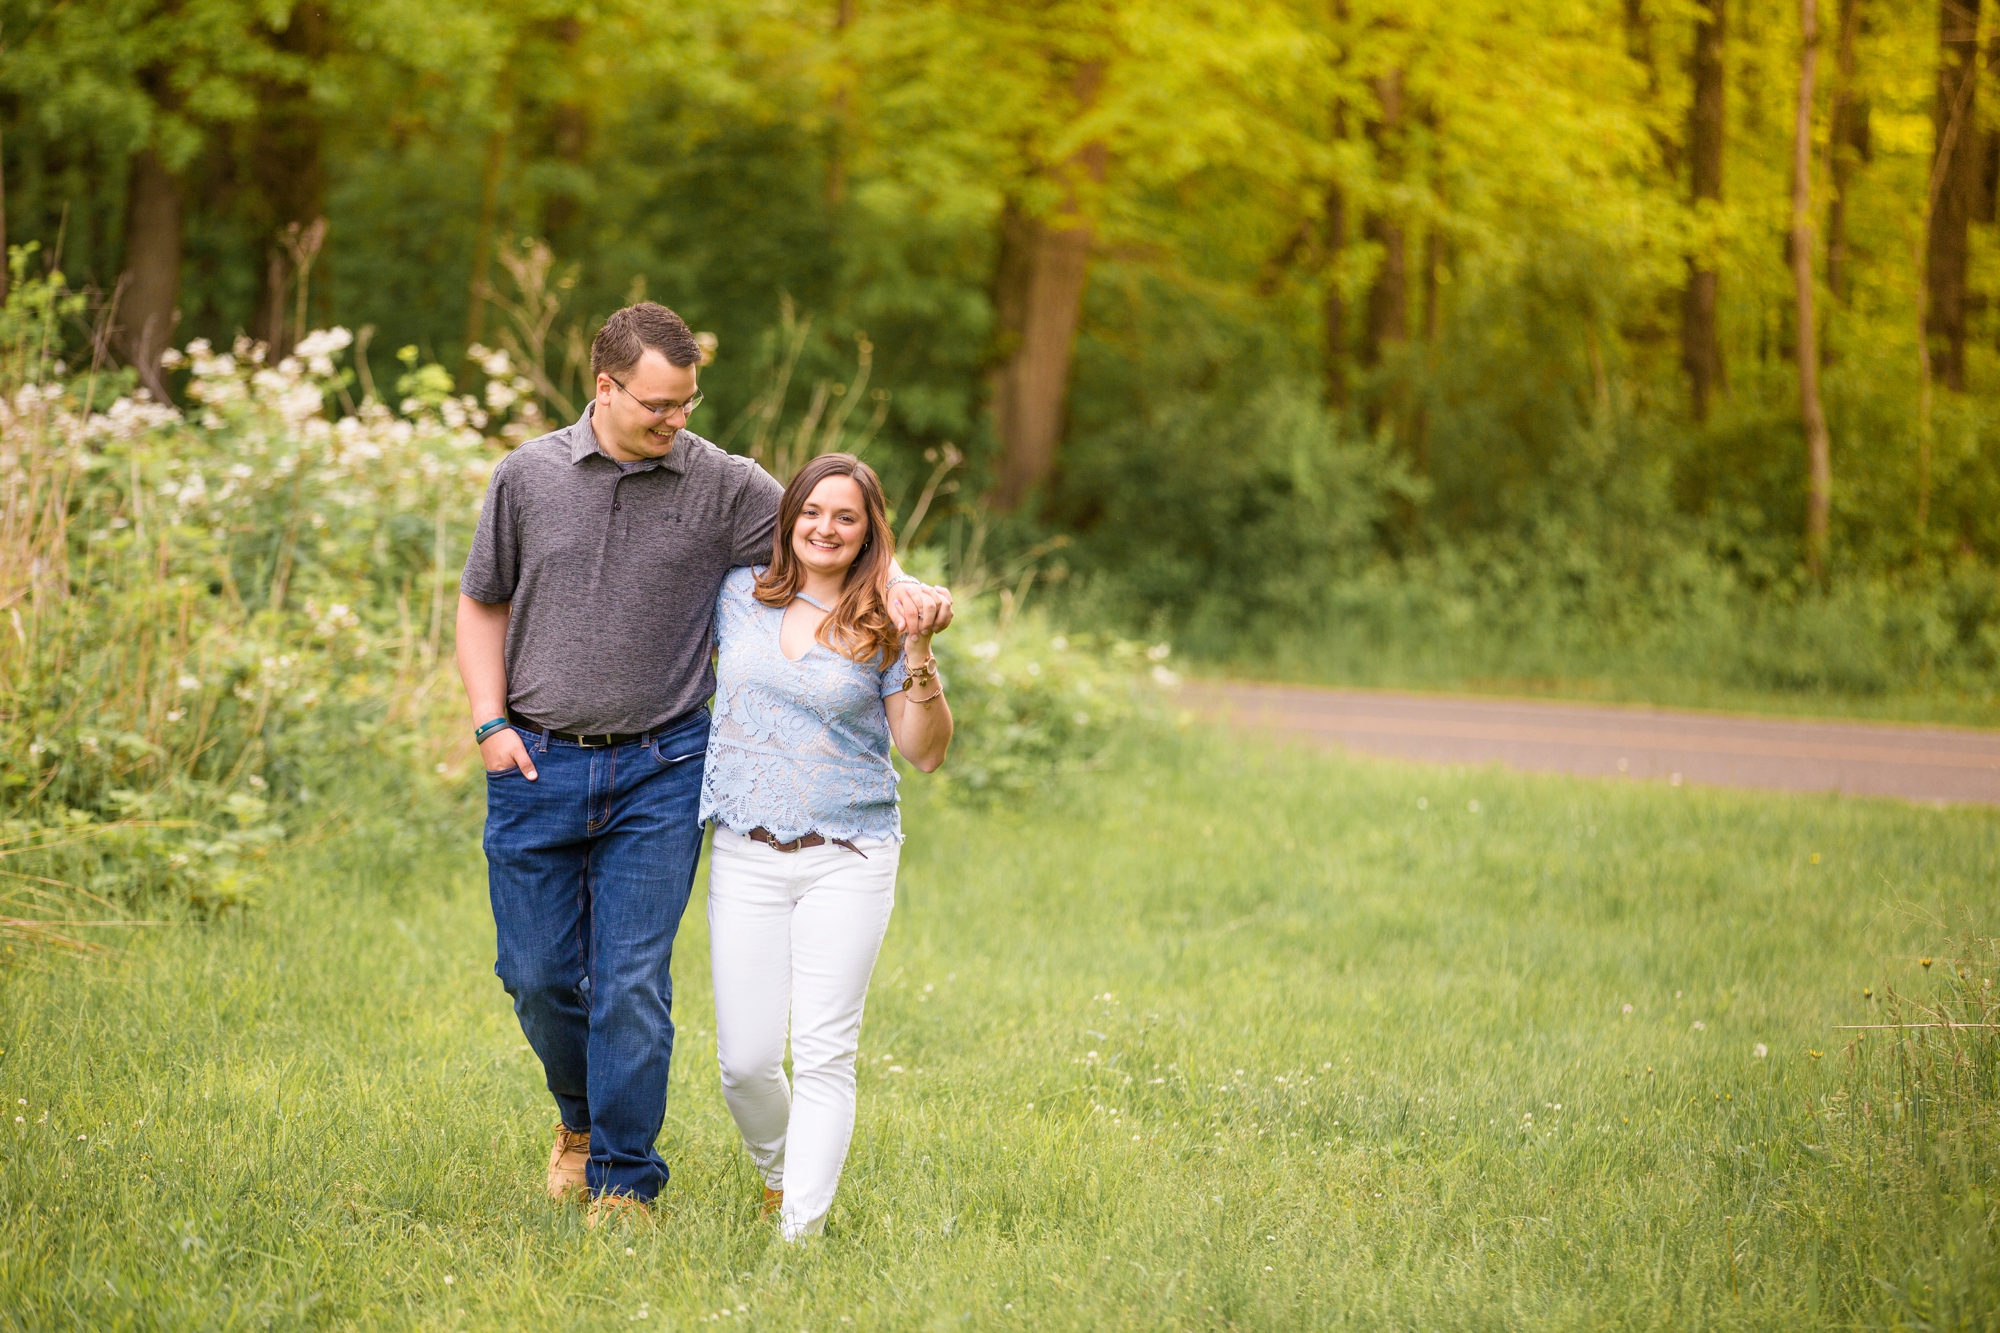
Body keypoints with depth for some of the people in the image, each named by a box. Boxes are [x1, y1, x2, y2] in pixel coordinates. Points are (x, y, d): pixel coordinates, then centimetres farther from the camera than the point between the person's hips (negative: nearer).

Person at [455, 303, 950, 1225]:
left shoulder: (724, 486, -2)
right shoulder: (528, 477, 1)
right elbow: (482, 604, 12)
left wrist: (902, 588, -23)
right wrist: (490, 722, 1)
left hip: (658, 774, -1)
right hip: (537, 767, 1)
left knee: (632, 983, -5)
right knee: (538, 972, 5)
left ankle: (624, 1183, 6)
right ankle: (582, 1116, 34)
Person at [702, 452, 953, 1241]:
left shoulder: (885, 627, 1)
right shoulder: (740, 595, 8)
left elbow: (927, 753, -2)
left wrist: (920, 656, -14)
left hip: (848, 858, -2)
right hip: (746, 853, 2)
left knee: (824, 1052, -8)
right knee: (745, 1060, 0)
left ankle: (800, 1234, -6)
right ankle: (774, 1172, 30)